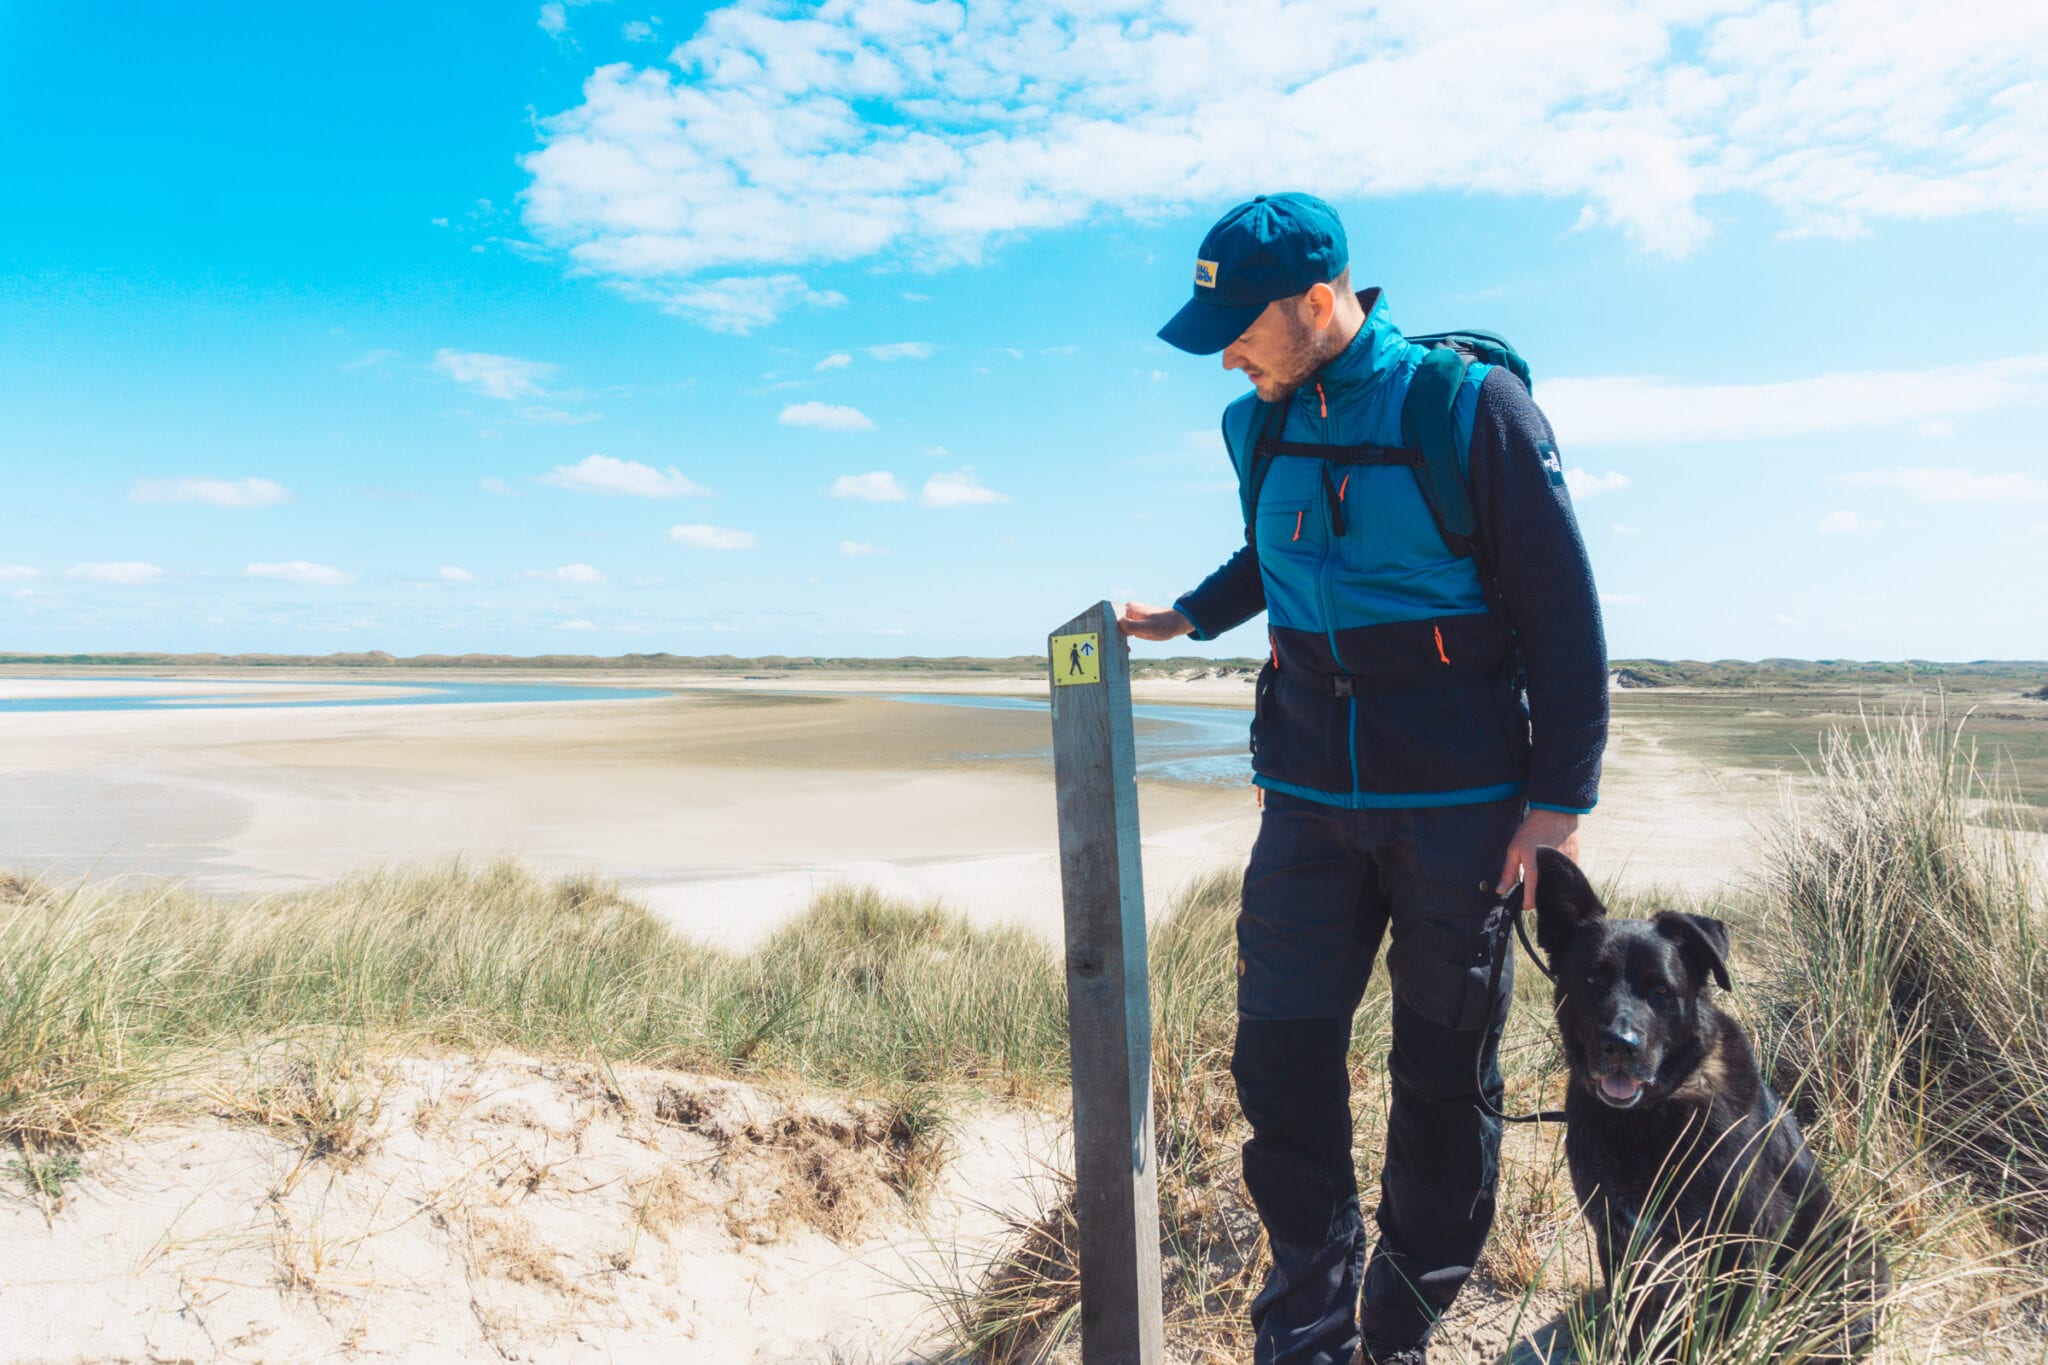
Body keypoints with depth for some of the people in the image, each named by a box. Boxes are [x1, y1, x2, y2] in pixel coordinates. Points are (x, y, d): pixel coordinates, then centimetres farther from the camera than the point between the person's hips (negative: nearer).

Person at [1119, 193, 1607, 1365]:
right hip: (1311, 803, 4)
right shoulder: (1256, 426, 7)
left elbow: (1563, 613, -7)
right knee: (1281, 1055, 0)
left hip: (1458, 811, -4)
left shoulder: (1472, 405, -9)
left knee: (1444, 1078, 8)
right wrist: (1186, 617, 13)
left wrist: (1562, 799, -9)